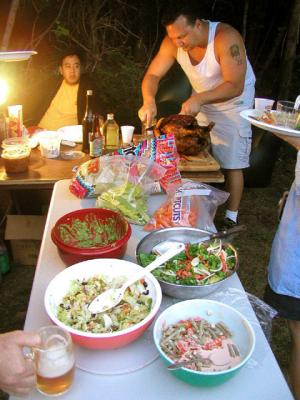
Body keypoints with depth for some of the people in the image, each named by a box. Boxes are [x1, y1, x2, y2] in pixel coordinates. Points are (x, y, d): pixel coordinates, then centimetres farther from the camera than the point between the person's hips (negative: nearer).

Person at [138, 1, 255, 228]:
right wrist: (149, 101, -36)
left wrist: (200, 98, -48)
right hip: (201, 103, 5)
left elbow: (235, 86, -35)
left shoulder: (226, 38, -33)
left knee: (232, 165, -2)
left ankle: (231, 219, 11)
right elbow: (152, 75, -16)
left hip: (233, 105, -5)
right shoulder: (173, 43, -19)